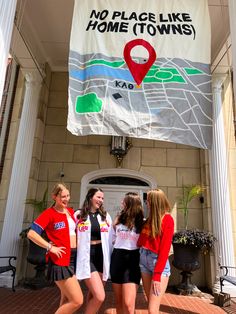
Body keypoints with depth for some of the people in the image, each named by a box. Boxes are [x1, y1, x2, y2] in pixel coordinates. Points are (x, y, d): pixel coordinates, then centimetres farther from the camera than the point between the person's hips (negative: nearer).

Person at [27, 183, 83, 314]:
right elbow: (31, 234, -17)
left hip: (74, 257, 7)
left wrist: (79, 245, 9)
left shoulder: (71, 211, 9)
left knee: (67, 299, 18)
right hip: (61, 260, -7)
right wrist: (51, 247, -18)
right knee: (77, 301, -8)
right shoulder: (49, 213, -11)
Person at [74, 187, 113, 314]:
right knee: (99, 297, -10)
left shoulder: (106, 216, 7)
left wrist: (110, 260, 9)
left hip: (101, 257, 4)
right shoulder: (79, 215, -2)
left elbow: (110, 239, 10)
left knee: (93, 295, 13)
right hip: (87, 257, -3)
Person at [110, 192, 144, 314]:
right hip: (117, 258, 5)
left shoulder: (142, 222, -7)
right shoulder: (119, 218, 6)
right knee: (118, 301, 16)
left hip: (133, 259, -4)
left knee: (128, 304, -8)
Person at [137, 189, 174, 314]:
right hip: (143, 259, 7)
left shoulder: (167, 219, -10)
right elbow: (141, 241, 8)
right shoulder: (149, 219, 11)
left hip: (159, 262, -6)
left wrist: (157, 275, -17)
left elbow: (165, 248, -15)